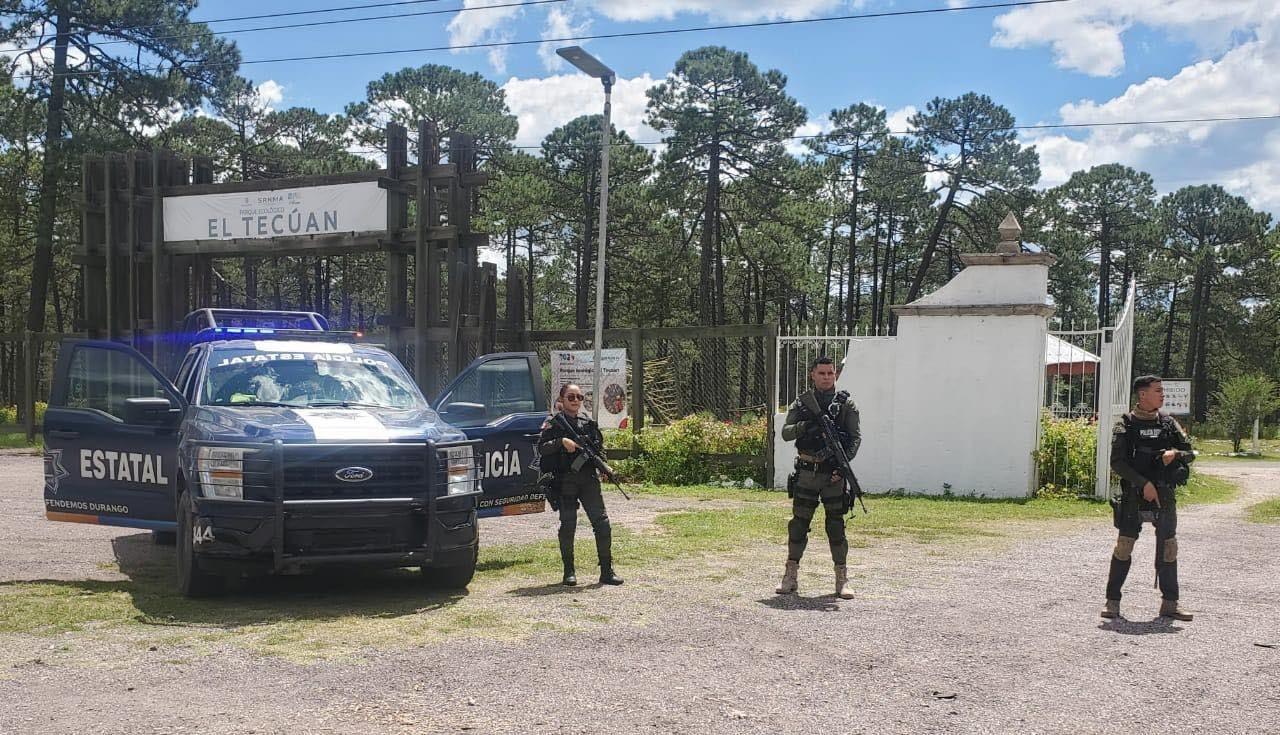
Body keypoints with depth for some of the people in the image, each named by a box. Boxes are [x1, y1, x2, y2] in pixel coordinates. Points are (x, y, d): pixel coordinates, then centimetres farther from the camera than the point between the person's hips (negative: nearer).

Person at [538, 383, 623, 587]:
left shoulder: (589, 422, 13)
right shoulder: (554, 423, 0)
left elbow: (599, 446, 21)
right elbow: (541, 447, -9)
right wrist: (561, 442, -22)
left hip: (589, 478, 4)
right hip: (565, 480, -4)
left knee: (602, 523, -2)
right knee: (568, 525, -1)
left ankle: (607, 571, 6)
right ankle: (569, 572, 12)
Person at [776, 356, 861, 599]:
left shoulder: (846, 404, 5)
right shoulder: (801, 403, 7)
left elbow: (856, 437, -2)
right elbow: (785, 433, 0)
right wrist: (804, 426, -19)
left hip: (833, 473, -1)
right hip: (806, 472, 1)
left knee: (836, 526, 2)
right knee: (799, 524, 4)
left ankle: (842, 579, 9)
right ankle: (791, 577, 12)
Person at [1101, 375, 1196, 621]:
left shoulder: (1168, 423, 8)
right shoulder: (1125, 425, -4)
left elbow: (1190, 452, 10)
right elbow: (1117, 462, -9)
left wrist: (1175, 454, -12)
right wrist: (1143, 483, -17)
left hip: (1165, 496, 4)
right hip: (1134, 496, -4)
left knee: (1168, 548, 6)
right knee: (1124, 547, -4)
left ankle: (1170, 603, 16)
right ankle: (1112, 601, 6)